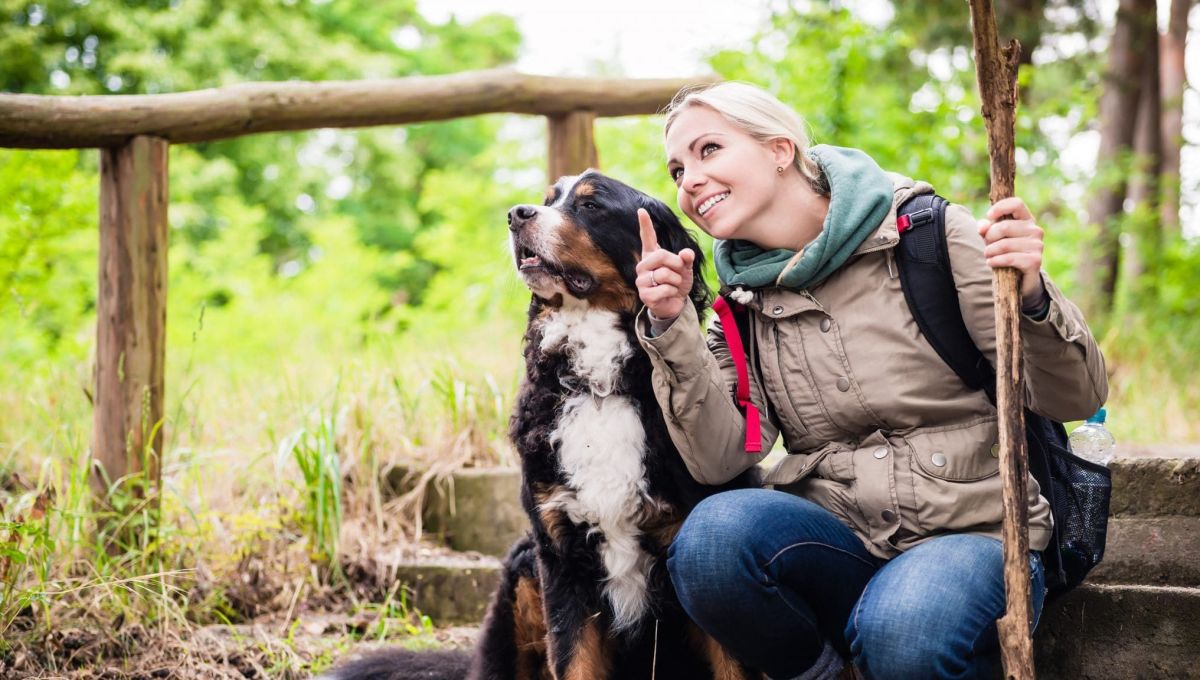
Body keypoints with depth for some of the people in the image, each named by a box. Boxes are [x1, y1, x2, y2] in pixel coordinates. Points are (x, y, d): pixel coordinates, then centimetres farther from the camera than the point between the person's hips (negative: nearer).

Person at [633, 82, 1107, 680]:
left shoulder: (929, 235, -4)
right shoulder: (744, 301, 9)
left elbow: (1076, 400, -6)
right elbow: (719, 460, -3)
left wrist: (1031, 297, -25)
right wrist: (672, 328, -13)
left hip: (969, 535, -3)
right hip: (838, 550, 4)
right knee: (713, 533, -27)